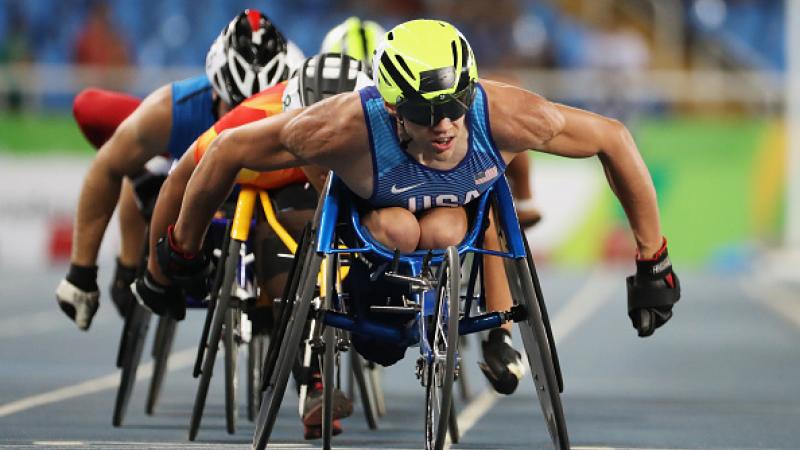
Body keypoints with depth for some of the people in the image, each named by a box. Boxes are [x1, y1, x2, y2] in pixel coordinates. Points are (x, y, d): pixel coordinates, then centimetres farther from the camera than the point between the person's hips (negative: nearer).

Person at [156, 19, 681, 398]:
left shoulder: (506, 116, -39)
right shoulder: (347, 128, -42)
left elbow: (614, 139, -23)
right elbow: (229, 150, -28)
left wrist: (653, 264, -16)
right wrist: (180, 258, -15)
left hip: (468, 201, 1)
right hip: (377, 204, 0)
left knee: (443, 232, -33)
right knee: (400, 231, -34)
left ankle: (500, 326, -4)